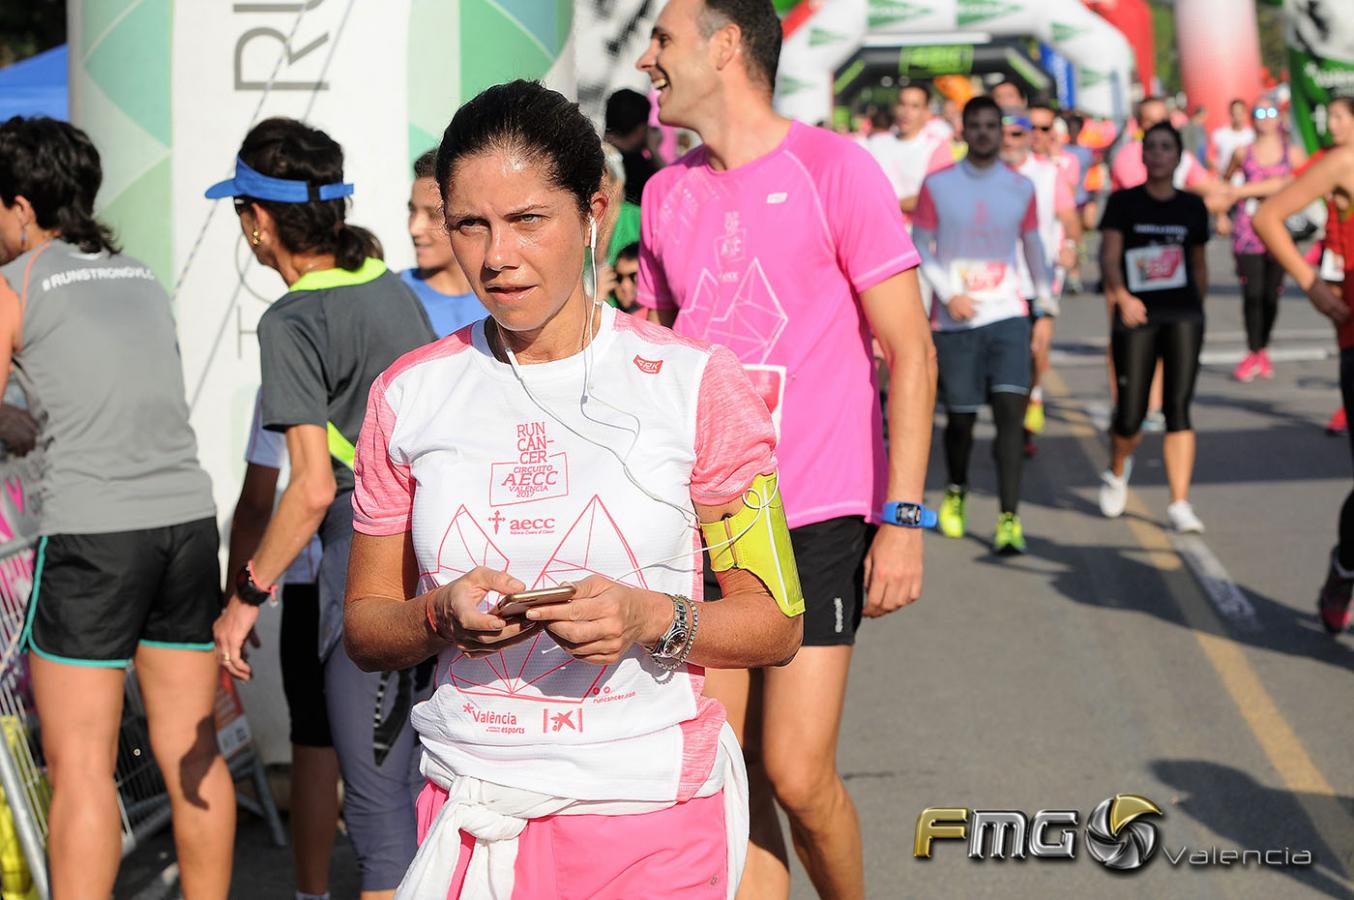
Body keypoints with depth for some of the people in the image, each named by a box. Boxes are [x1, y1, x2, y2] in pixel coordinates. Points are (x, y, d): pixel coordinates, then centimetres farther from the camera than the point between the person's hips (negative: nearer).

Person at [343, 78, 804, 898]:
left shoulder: (696, 384, -4)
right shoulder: (409, 396, 3)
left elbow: (776, 624, -3)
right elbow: (366, 627, 7)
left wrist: (651, 618, -20)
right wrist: (443, 615, -14)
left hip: (651, 817, -2)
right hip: (470, 819, 2)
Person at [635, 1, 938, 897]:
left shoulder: (834, 168, -5)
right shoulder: (668, 195, 10)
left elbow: (911, 353, -6)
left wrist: (903, 519, -13)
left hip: (819, 516, -5)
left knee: (797, 774, -8)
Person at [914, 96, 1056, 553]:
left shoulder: (1021, 188, 7)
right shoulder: (937, 185, 2)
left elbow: (1034, 249, 14)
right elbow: (921, 246, 3)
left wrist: (1047, 310, 12)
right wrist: (948, 294, -11)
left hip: (1008, 315, 1)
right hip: (954, 321, -1)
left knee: (1010, 410, -13)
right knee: (961, 417, 5)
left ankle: (1009, 520, -14)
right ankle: (956, 492, 35)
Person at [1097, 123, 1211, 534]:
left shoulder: (1192, 207, 10)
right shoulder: (1123, 202, 2)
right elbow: (1109, 256, -8)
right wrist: (1122, 296, -24)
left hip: (1183, 315, 2)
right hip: (1136, 316, -1)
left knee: (1178, 408, -8)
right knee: (1131, 416, 0)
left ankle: (1179, 504, -8)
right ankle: (1117, 471, 34)